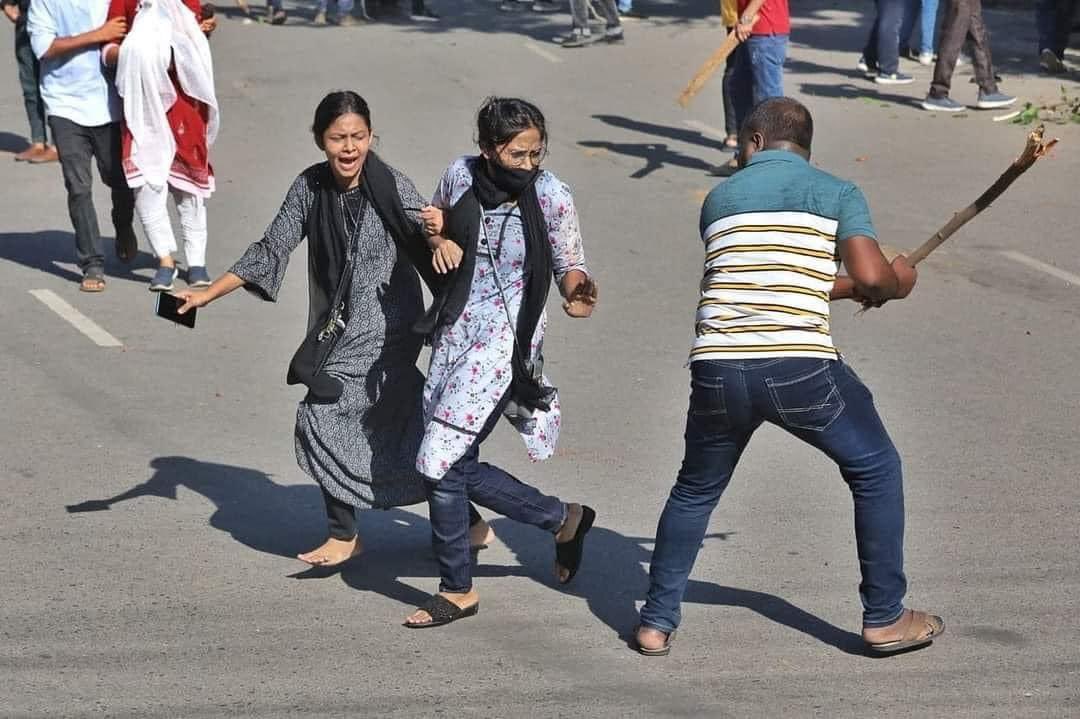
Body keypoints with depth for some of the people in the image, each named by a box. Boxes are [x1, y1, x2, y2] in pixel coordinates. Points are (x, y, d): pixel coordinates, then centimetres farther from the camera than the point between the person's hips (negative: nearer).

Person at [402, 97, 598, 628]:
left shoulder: (551, 197, -12)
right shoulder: (459, 177, -1)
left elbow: (570, 269, -3)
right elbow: (436, 230, 18)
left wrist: (579, 295, -26)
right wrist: (434, 234, -6)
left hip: (505, 341, -6)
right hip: (456, 333, 6)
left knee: (441, 461, -11)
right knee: (460, 466, 6)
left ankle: (457, 590, 7)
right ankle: (563, 519, 25)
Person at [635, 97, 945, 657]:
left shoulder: (719, 200, 18)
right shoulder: (837, 194, 8)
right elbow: (871, 276, -5)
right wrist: (898, 282, 19)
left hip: (719, 368, 3)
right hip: (800, 369, -3)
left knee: (695, 489, 25)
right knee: (875, 470, 18)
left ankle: (657, 622, 24)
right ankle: (885, 618, 19)